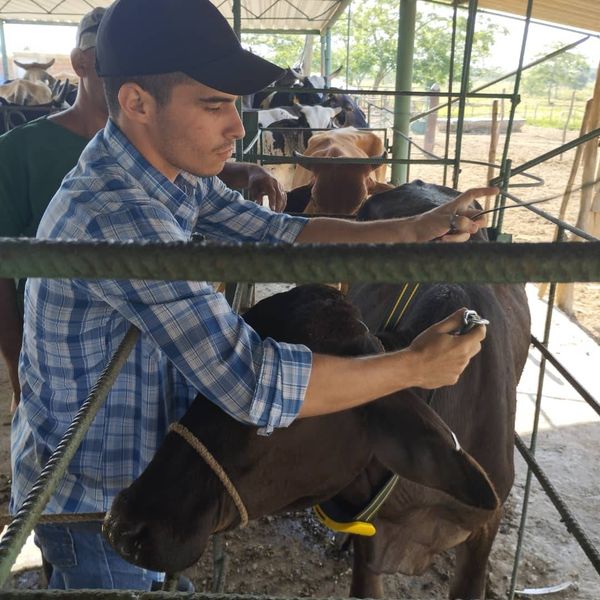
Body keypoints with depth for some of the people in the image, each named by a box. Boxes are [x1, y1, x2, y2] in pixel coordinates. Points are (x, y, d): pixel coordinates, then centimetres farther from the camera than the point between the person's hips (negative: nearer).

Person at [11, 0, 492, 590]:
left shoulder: (169, 171, -7)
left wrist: (415, 229, -12)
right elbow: (258, 386, -37)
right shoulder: (116, 217, -36)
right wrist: (415, 366, -25)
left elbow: (278, 235, -3)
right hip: (95, 497, -7)